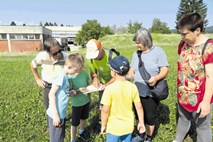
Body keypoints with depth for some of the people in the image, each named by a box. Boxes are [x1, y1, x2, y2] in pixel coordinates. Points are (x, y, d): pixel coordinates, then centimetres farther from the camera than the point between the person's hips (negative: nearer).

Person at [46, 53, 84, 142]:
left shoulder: (65, 76, 7)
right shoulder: (61, 76, -18)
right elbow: (51, 94, -22)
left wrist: (70, 93, -1)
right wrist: (55, 115, -22)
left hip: (61, 114, 9)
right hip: (56, 115, -9)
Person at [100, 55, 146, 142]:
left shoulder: (110, 88, -24)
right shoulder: (133, 87, -11)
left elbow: (105, 110, -19)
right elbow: (139, 107, -4)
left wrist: (103, 125, -4)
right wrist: (141, 122, 10)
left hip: (114, 127, -3)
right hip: (128, 126, 4)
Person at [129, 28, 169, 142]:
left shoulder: (158, 51, -10)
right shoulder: (136, 53, 6)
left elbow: (165, 70, -13)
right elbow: (132, 70, 9)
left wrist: (156, 78, -33)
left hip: (151, 93, -5)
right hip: (137, 92, 5)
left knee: (150, 116, 11)